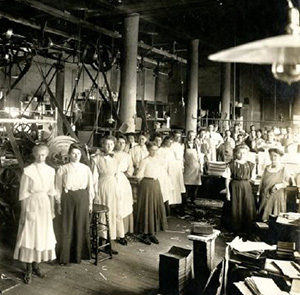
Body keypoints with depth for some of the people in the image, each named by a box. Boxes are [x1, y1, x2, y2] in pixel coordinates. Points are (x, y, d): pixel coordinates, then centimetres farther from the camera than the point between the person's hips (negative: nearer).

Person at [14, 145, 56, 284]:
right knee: (29, 236, 2)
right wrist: (23, 212, -8)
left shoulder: (50, 170, 2)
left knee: (43, 235, 11)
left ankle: (36, 265, 27)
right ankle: (28, 269, 14)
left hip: (45, 205, 4)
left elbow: (51, 192, 8)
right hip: (31, 205, -4)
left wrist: (52, 209, 9)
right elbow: (23, 193, -8)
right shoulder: (28, 171, -10)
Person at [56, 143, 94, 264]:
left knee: (82, 226, 8)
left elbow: (90, 186, 8)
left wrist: (90, 202, 8)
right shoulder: (63, 169, -2)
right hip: (68, 198, -2)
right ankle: (65, 257, 18)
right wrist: (59, 204, 1)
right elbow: (58, 188, 2)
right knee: (67, 227, 5)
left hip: (82, 198, 2)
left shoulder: (86, 169, 3)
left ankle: (80, 254, 25)